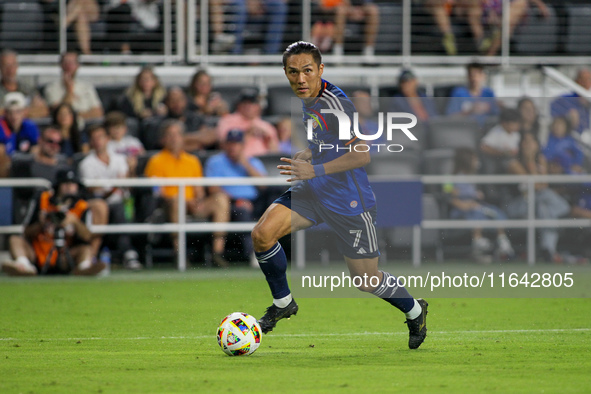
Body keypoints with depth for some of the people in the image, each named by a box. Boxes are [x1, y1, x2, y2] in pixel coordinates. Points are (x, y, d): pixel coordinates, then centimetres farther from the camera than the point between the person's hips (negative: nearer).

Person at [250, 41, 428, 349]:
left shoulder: (334, 102, -23)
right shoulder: (307, 101, 4)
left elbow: (361, 155, -27)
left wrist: (315, 169, -30)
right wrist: (306, 155, 6)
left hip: (349, 200, -7)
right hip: (312, 192, 7)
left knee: (365, 280, 3)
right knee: (262, 234, -14)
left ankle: (414, 311, 32)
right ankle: (283, 303, 7)